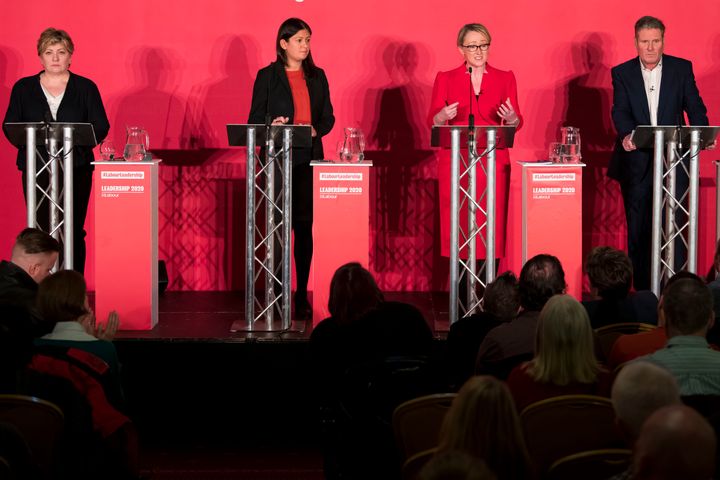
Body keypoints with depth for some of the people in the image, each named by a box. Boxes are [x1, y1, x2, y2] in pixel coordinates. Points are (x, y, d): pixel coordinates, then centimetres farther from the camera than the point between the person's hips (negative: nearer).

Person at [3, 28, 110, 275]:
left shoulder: (85, 88, 7)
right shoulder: (23, 88, 10)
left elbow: (101, 127, 3)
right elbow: (9, 126, 7)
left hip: (76, 168, 0)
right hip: (36, 169, 1)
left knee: (73, 233, -3)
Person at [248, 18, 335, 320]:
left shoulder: (317, 77, 12)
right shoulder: (267, 76, 2)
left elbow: (328, 118, 12)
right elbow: (255, 120, 1)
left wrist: (315, 130, -8)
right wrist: (271, 128, -19)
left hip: (309, 159, 3)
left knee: (304, 225, 0)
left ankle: (302, 295, 4)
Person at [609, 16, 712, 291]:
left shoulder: (682, 69, 7)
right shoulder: (622, 73, 6)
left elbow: (694, 107, 3)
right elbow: (620, 111, -6)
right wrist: (627, 134, -27)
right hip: (637, 162, 0)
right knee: (638, 227, 4)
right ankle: (642, 290, 10)